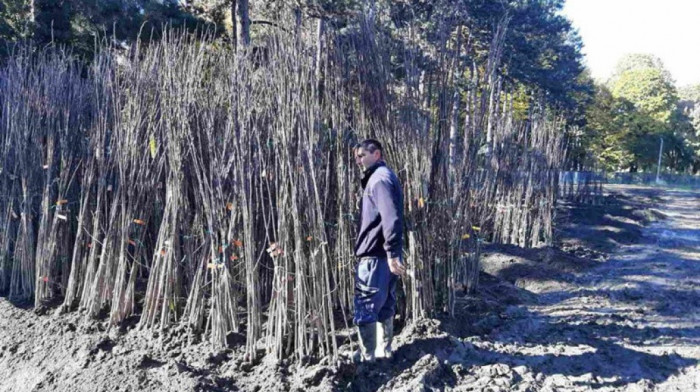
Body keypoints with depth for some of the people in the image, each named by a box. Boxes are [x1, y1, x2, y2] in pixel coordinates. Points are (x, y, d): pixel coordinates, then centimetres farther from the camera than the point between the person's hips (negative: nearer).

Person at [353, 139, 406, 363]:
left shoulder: (379, 178, -13)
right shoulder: (382, 177, 19)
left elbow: (391, 218, -25)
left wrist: (392, 253, -28)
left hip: (375, 255, -10)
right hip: (385, 255, 10)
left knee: (365, 306, -2)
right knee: (385, 304, 17)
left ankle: (366, 357, 7)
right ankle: (385, 349, 28)